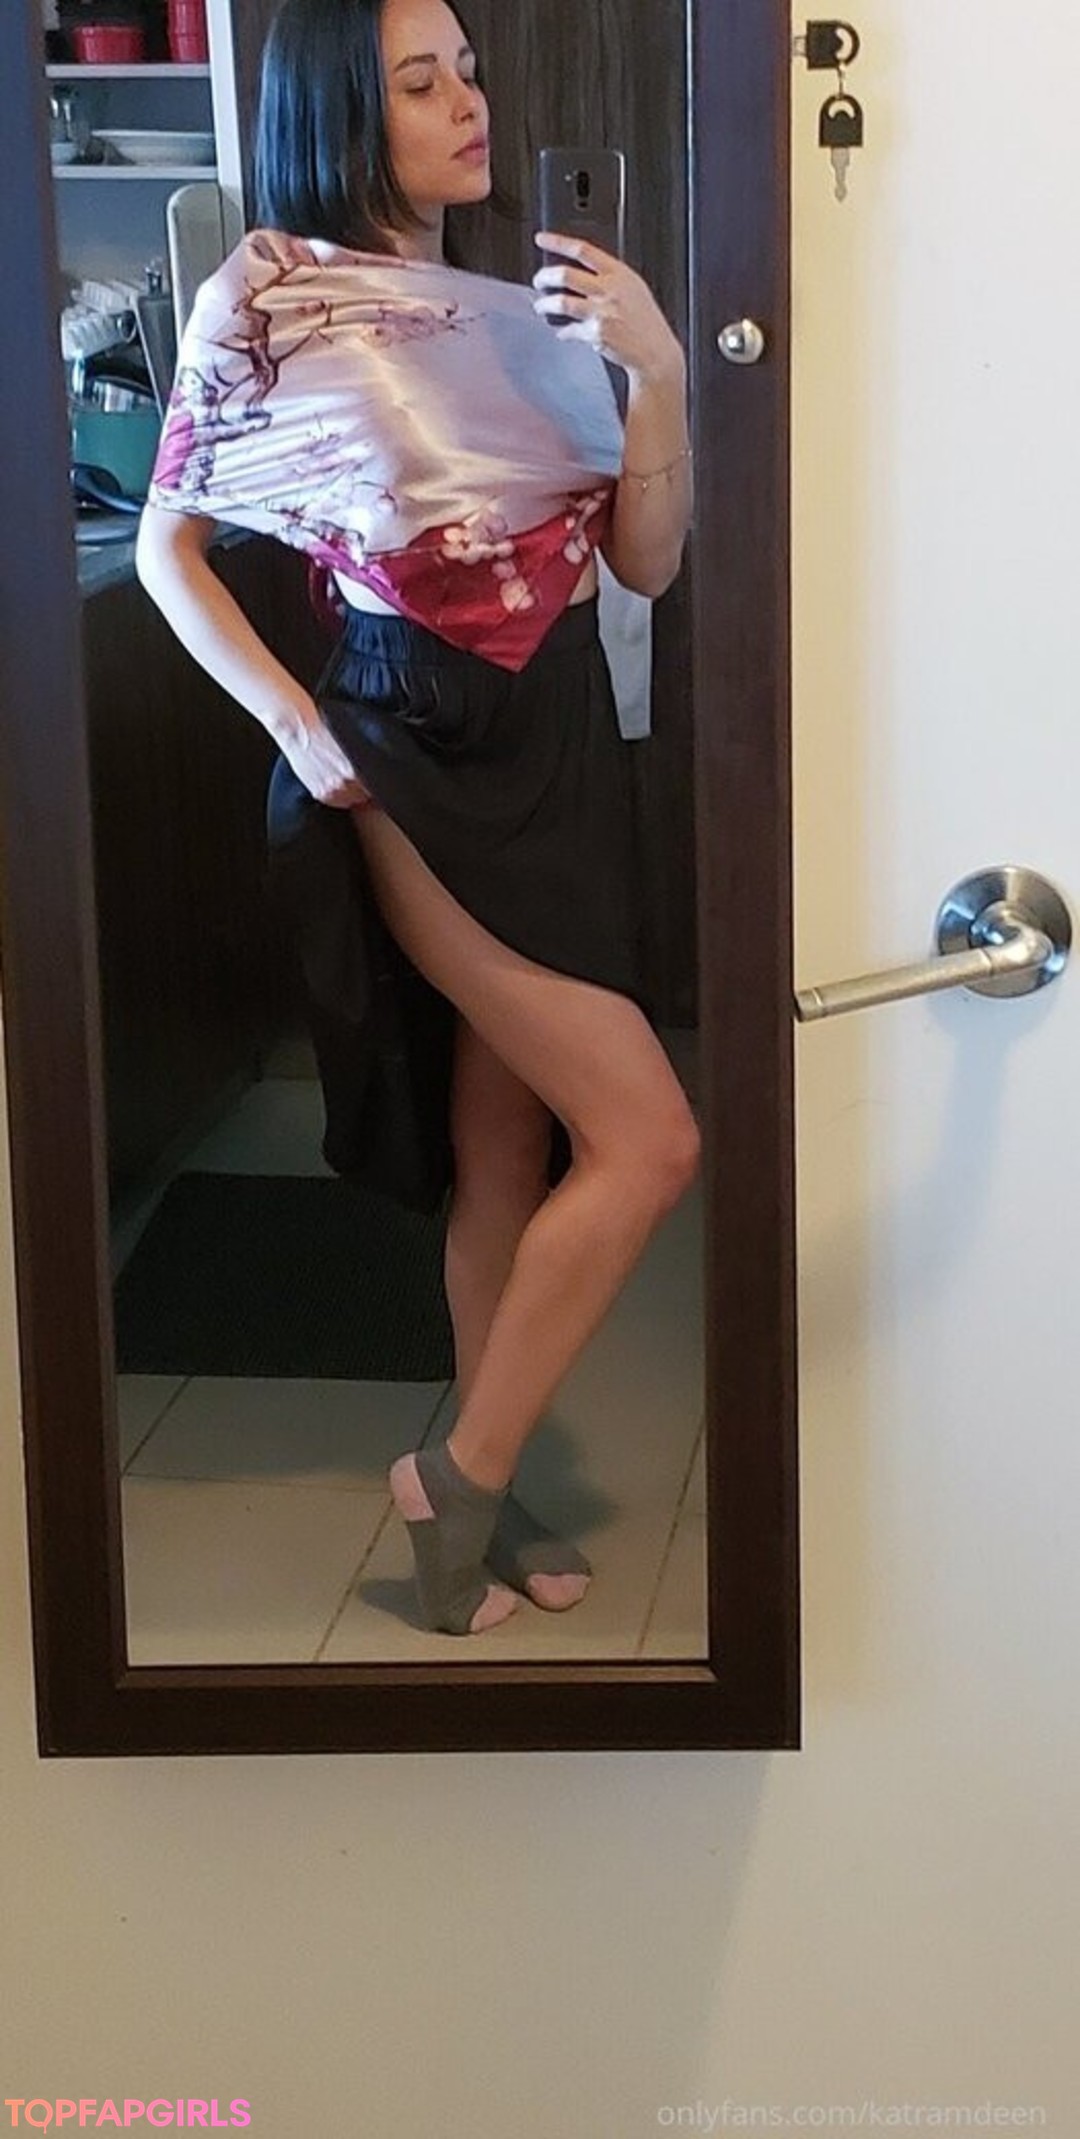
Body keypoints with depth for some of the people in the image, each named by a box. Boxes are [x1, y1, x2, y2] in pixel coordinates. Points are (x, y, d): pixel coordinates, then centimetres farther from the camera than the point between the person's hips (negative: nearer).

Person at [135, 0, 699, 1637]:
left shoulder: (521, 307, 9)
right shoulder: (269, 297, -6)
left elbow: (646, 563, 5)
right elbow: (165, 544, 0)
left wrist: (658, 367, -8)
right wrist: (296, 727, -10)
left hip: (565, 736, 6)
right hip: (426, 756, -6)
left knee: (509, 1143, 12)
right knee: (648, 1139, -10)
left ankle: (482, 1488, 26)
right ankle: (460, 1476, 5)